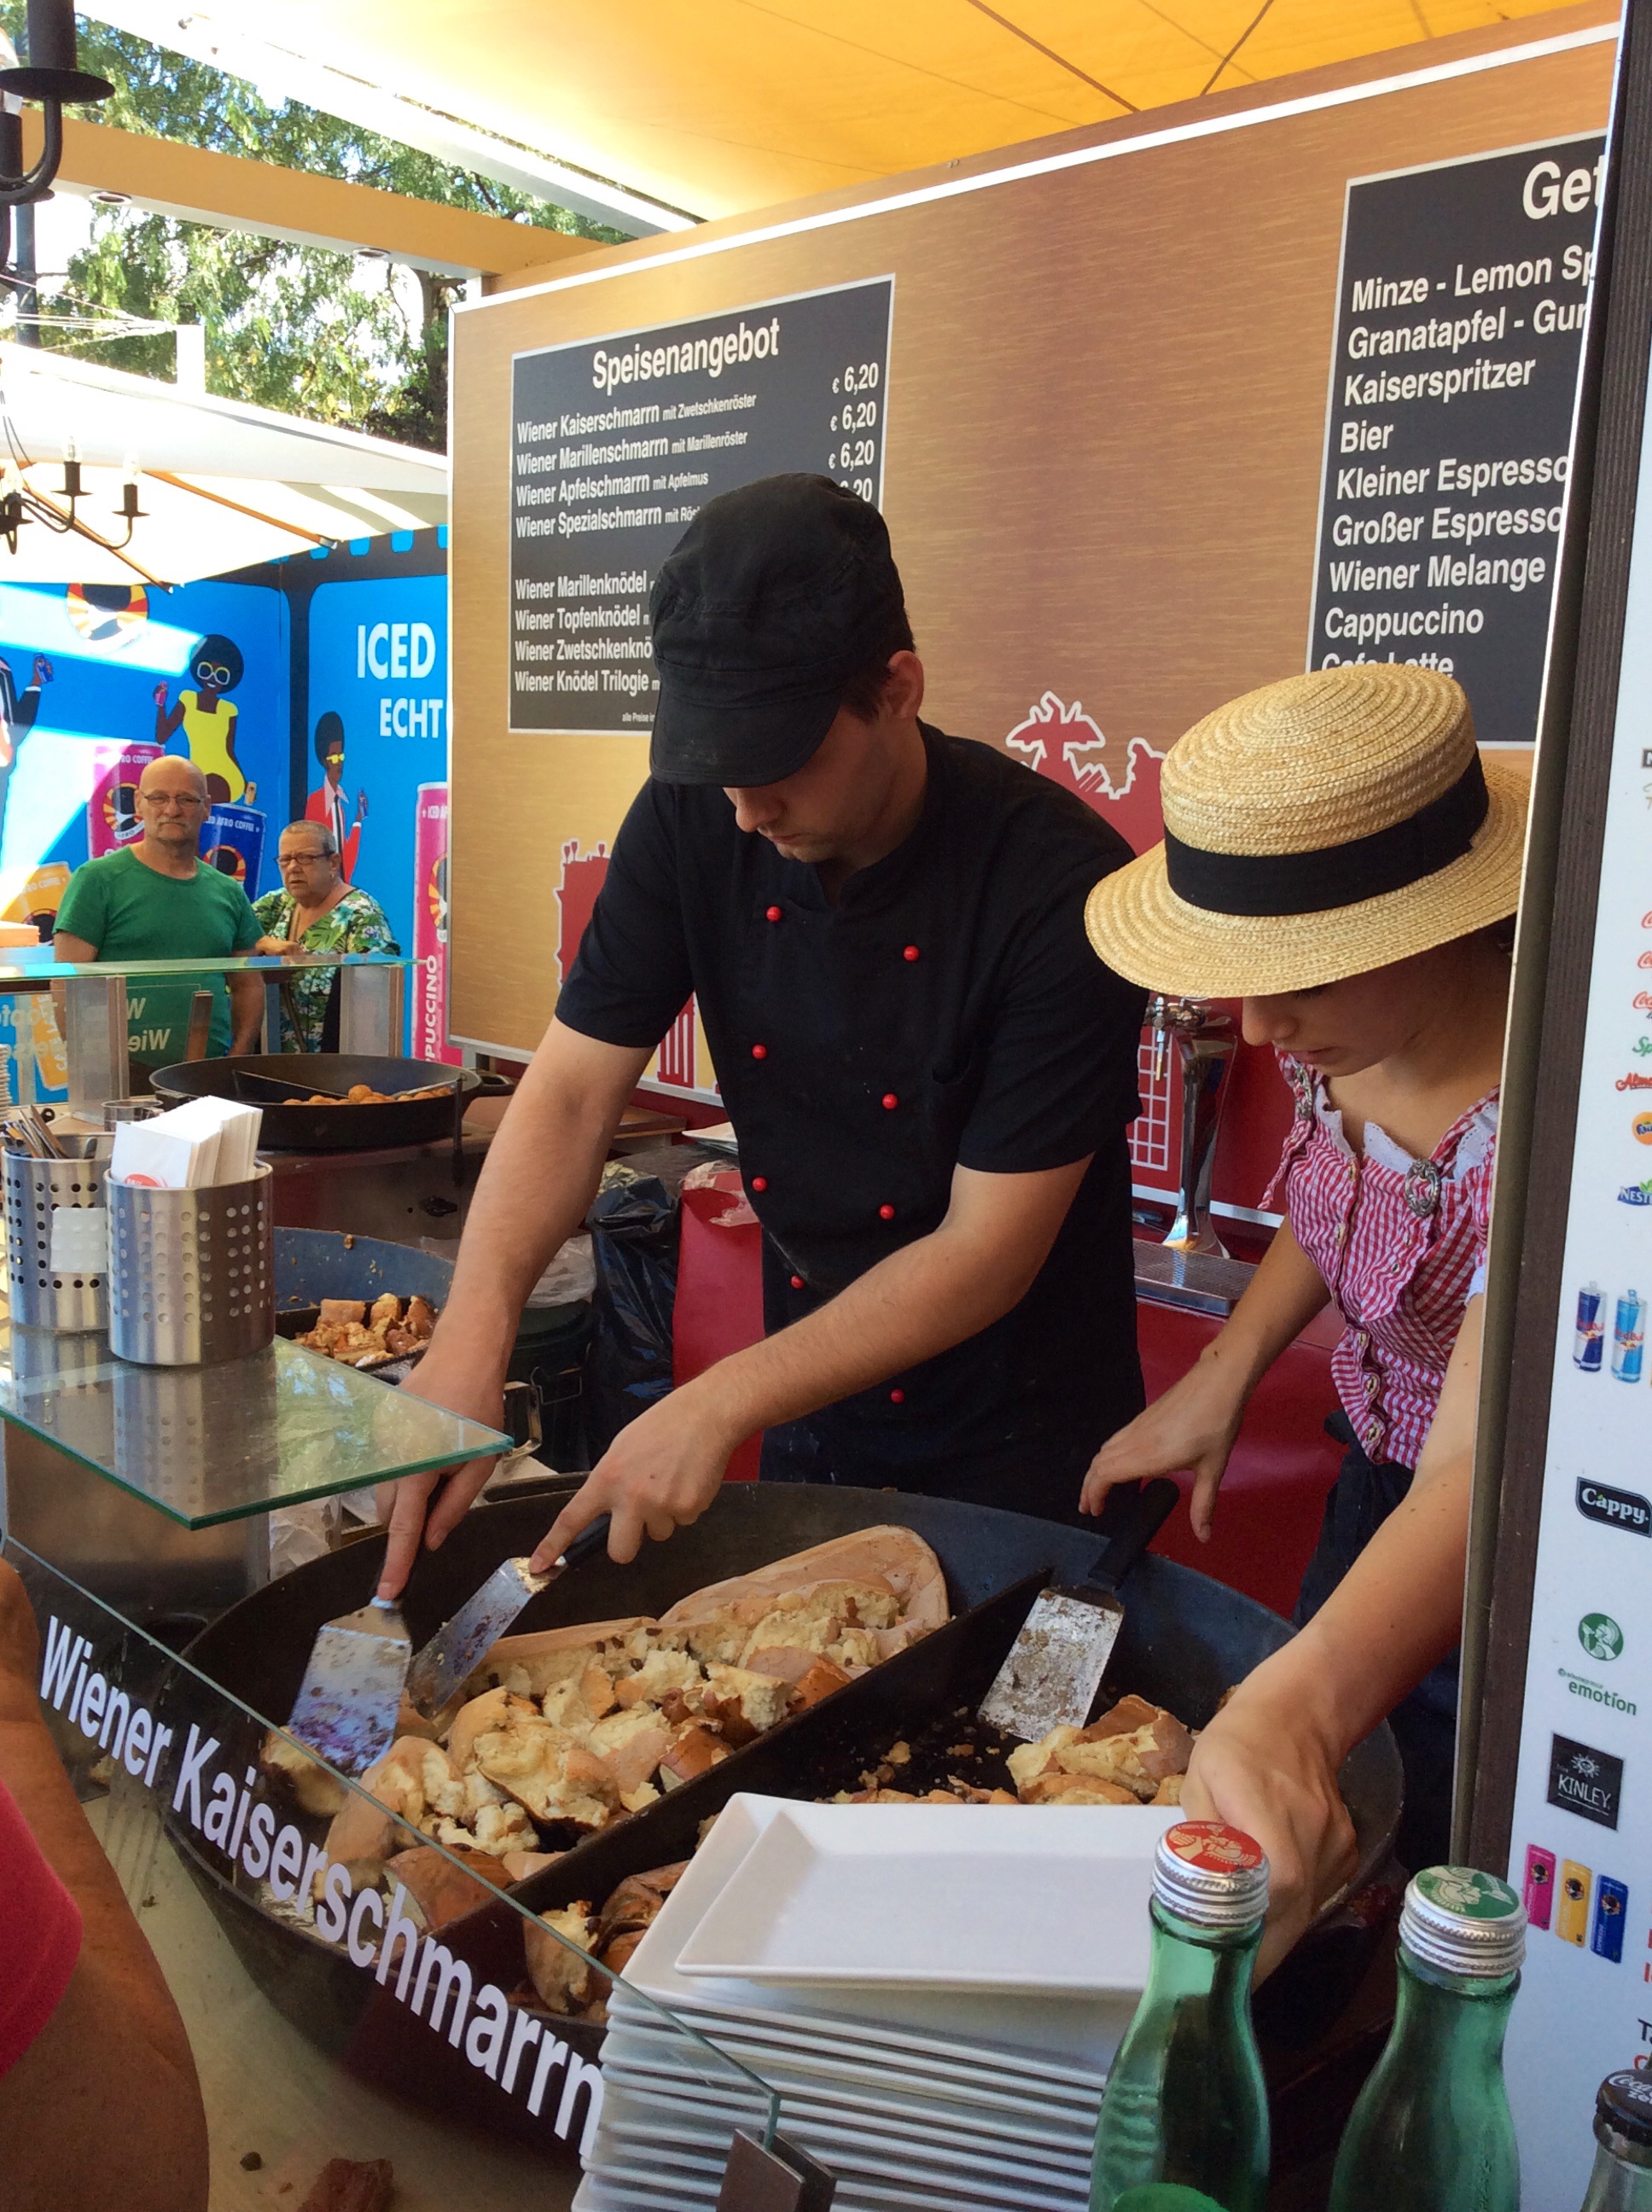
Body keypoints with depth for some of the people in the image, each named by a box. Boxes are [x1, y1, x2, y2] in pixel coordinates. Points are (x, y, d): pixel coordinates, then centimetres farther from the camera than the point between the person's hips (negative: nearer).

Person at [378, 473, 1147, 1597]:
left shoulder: (1061, 884, -27)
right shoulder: (692, 825, -11)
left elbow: (990, 1248, -25)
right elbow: (573, 1090, -11)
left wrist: (723, 1403, -29)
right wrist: (472, 1334, -26)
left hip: (1020, 1458, -4)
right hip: (807, 1417, 5)